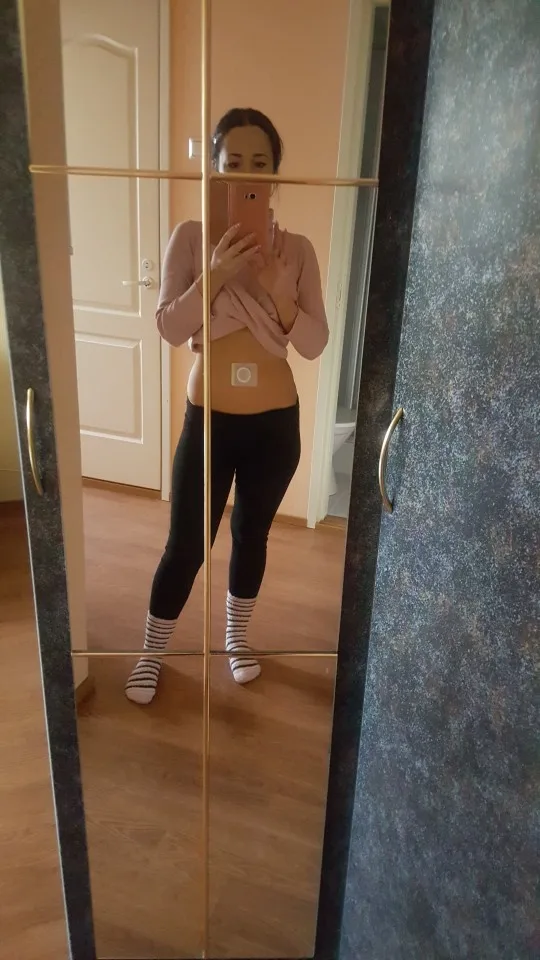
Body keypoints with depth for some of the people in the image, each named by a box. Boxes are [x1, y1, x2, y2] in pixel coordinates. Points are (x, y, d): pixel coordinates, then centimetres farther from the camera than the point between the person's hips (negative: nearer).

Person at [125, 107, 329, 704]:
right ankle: (152, 652, 28)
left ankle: (237, 635, 41)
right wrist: (215, 275, -25)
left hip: (276, 421, 2)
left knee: (252, 534, 17)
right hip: (209, 419, -1)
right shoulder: (190, 239, -5)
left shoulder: (296, 250, -2)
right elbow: (169, 329, -13)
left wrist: (279, 291, -22)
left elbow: (314, 345, -6)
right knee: (185, 544, 5)